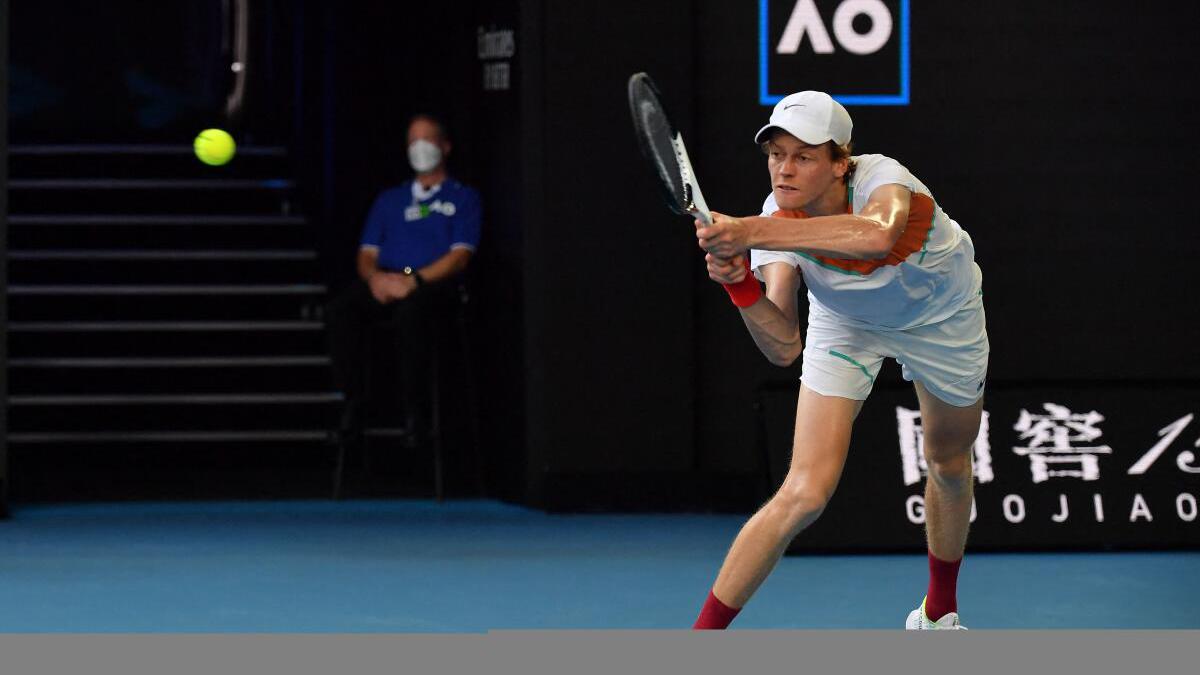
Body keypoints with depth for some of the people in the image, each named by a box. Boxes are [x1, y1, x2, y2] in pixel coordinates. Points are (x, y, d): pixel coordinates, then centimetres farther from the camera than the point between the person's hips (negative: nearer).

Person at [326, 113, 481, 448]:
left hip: (434, 284, -4)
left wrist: (412, 281, -13)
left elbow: (460, 257, 2)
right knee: (339, 311, -30)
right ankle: (352, 400, -24)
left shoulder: (462, 198, 16)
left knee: (411, 311, -41)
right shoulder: (389, 200, 29)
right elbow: (367, 254, 20)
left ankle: (415, 407, -34)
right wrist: (374, 277, -6)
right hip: (385, 283, 4)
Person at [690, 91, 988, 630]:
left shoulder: (883, 180, -40)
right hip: (846, 326, 0)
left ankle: (939, 613, 48)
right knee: (804, 494, -14)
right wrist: (741, 284, -54)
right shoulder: (779, 219, -30)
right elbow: (784, 347, -35)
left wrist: (750, 232, -71)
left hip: (941, 319, 0)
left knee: (950, 467, 20)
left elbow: (878, 234, -66)